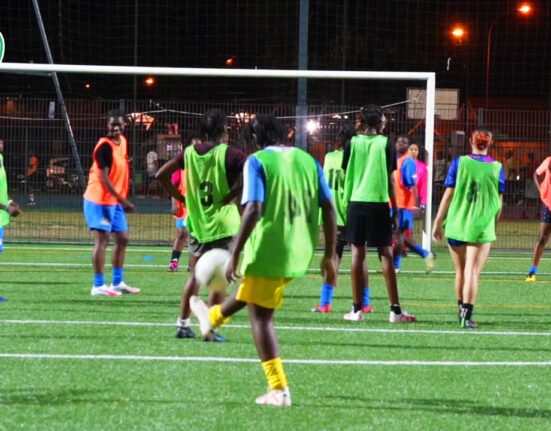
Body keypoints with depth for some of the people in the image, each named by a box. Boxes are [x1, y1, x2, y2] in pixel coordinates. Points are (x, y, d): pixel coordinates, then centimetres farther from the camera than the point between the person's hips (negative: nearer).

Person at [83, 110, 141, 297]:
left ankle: (117, 283, 23)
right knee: (102, 240, -10)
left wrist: (123, 200, 16)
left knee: (122, 239, 13)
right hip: (100, 200, -9)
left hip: (115, 201, 9)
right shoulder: (105, 146, -18)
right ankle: (98, 286, -8)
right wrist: (122, 200, -25)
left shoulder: (122, 141, 8)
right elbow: (104, 178, -22)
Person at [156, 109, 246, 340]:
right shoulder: (229, 154, -10)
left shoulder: (189, 152, 2)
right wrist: (231, 196, -16)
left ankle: (183, 324, 14)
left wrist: (181, 198, 6)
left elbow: (162, 175, 1)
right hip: (222, 224, -4)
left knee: (195, 275, 16)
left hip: (196, 223, 4)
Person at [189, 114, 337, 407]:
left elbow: (253, 210, -18)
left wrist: (235, 254, -14)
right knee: (251, 292, 31)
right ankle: (213, 317, 59)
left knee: (261, 317, 6)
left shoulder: (257, 162, -8)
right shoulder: (308, 160, 7)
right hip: (300, 254, 6)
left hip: (267, 251, -6)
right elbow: (328, 209, 3)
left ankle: (279, 390, -1)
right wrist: (329, 256, 9)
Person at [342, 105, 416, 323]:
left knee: (357, 253, 5)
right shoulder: (385, 144, 0)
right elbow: (390, 180, 1)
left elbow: (346, 176, 5)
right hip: (379, 203, -2)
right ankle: (395, 310, -1)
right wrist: (395, 211, 7)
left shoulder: (353, 143, 4)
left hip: (356, 202, 2)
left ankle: (357, 309, 4)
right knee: (386, 254, 1)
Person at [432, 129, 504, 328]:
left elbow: (448, 194, -2)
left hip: (456, 225, 1)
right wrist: (493, 223, 20)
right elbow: (499, 201, 5)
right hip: (482, 228, -1)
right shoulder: (497, 168, -1)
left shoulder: (459, 162, -2)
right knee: (473, 273, -2)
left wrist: (438, 222, 4)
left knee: (461, 271, 16)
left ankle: (461, 310, 29)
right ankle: (467, 315, -11)